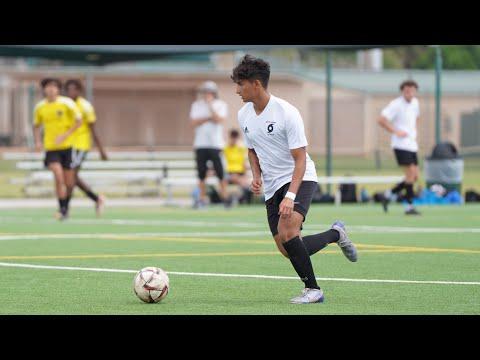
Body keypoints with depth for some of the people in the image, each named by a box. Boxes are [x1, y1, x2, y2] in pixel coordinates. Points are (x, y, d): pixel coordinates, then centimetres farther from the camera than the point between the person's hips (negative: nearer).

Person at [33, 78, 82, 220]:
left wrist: (65, 135, -17)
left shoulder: (67, 103, -7)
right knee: (59, 176, -20)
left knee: (69, 182, 5)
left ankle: (66, 207, 29)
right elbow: (36, 125, 17)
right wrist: (38, 141, 1)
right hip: (51, 148, 0)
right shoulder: (40, 107, 1)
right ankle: (62, 209, -11)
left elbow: (78, 120, -6)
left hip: (67, 146, 0)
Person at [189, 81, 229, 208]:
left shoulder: (221, 105, 5)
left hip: (216, 144, -2)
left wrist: (210, 106, -13)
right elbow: (194, 123, -2)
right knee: (201, 174, 2)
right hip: (200, 144, 2)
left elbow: (219, 120, -12)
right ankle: (202, 199, 7)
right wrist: (209, 118, -10)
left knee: (220, 173, -8)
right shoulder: (196, 105, 10)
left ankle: (224, 198, -2)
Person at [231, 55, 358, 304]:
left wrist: (290, 196, -30)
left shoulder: (286, 113, -18)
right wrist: (256, 177, 0)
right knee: (287, 250, 1)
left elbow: (300, 158, -19)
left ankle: (313, 290, -16)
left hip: (299, 180, -7)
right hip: (271, 188, 7)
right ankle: (335, 234, 27)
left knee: (287, 232, -30)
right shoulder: (244, 115, 3)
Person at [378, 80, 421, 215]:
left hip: (412, 145, 8)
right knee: (410, 175, -13)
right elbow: (381, 120, -16)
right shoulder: (396, 105, -11)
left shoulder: (415, 103, 12)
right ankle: (410, 206, -7)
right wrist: (396, 132, -17)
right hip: (401, 145, -8)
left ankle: (389, 195, 19)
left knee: (415, 177, 5)